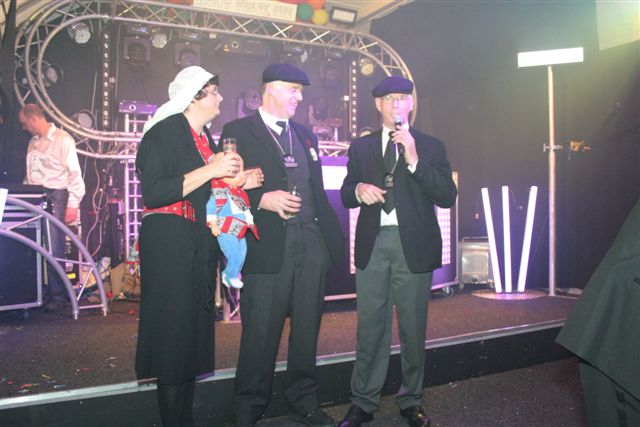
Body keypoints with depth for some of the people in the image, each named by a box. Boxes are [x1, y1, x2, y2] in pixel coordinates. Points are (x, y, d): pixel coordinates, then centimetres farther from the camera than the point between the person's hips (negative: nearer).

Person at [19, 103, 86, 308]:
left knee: (54, 249, -7)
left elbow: (74, 174, -10)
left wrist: (72, 205, -16)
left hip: (55, 198, -6)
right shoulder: (33, 142, 17)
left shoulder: (63, 139, -5)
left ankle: (57, 295, 1)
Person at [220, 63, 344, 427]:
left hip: (312, 243, 6)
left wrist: (333, 235, 13)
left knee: (307, 329, 12)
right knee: (261, 334, 1)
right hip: (268, 246, -5)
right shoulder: (238, 132, 1)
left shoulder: (305, 134, 20)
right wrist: (263, 200, -18)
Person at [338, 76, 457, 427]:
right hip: (372, 243, 1)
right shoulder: (361, 147, 11)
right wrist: (358, 189, -11)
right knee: (370, 327, 4)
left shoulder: (431, 146, 5)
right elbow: (346, 196, 12)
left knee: (413, 328, 7)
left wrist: (414, 160, -16)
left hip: (413, 245, -1)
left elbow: (447, 197, -6)